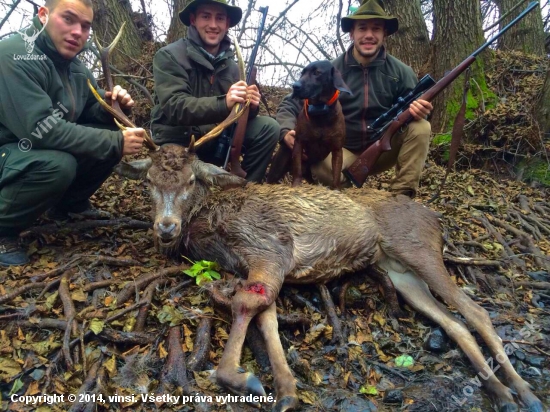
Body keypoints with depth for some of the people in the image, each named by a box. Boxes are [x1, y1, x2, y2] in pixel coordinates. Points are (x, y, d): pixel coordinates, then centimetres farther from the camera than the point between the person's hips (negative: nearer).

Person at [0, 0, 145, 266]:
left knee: (112, 138, -6)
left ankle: (69, 203, 12)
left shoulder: (76, 68, 1)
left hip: (38, 153, 8)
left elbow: (93, 112, 10)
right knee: (57, 164, -37)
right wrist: (115, 142, -32)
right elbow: (41, 129, -32)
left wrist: (114, 106, -15)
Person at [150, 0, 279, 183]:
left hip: (216, 139, 5)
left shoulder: (231, 66, 5)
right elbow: (175, 107, -24)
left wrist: (249, 106, -19)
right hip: (178, 142, -4)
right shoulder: (169, 56, -10)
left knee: (268, 127, -13)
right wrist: (223, 103, -38)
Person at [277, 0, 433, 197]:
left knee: (421, 127, -22)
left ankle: (400, 196, -17)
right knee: (322, 167, -35)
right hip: (343, 151, -2)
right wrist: (287, 131, -29)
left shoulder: (401, 72, -4)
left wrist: (418, 111, -25)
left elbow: (412, 108, 2)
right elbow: (290, 103, -7)